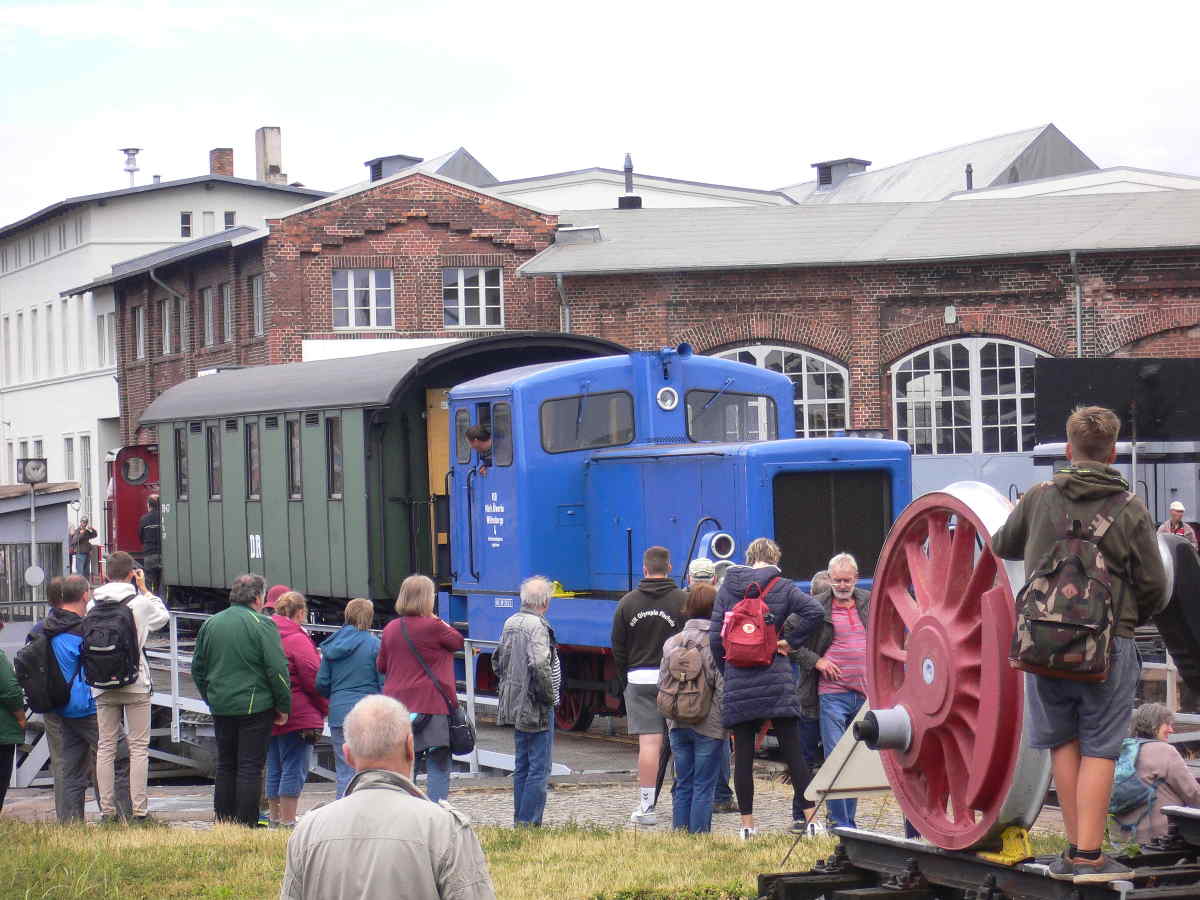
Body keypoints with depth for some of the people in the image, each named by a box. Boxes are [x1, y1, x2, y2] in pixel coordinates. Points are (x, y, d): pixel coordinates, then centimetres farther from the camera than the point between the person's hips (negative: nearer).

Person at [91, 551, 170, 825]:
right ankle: (139, 810, -2)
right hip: (135, 684, -3)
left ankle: (107, 810, 6)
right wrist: (145, 589, 14)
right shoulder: (140, 603, -7)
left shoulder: (94, 605, 1)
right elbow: (164, 617, 11)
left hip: (102, 687, 3)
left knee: (106, 746, 8)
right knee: (138, 746, 2)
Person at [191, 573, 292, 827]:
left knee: (225, 766, 13)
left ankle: (223, 823, 15)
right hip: (255, 707, -5)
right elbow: (277, 669, -13)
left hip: (221, 708, 5)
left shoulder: (210, 624, 8)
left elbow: (198, 669, 14)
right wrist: (283, 707, -4)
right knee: (250, 767, -2)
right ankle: (247, 825, -3)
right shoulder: (262, 625, -9)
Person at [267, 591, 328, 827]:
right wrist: (324, 708, 1)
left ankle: (275, 819, 20)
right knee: (295, 769, -4)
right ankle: (287, 822, -6)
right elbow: (314, 680, -13)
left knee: (274, 769, 14)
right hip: (297, 715, -8)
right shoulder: (298, 640, -12)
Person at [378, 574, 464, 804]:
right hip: (432, 705, -5)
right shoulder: (433, 627, -11)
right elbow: (458, 642, 5)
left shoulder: (391, 628, 6)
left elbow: (381, 666, 14)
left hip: (398, 705, 5)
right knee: (438, 766, 0)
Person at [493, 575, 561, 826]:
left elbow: (498, 661, 17)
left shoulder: (510, 623, 9)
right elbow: (539, 666, -25)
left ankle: (520, 820, 19)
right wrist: (549, 697, -14)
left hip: (515, 706, 9)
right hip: (537, 709, -9)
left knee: (522, 766, 16)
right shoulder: (538, 626, -17)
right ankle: (529, 821, -7)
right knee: (539, 768, -5)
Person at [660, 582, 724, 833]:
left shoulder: (672, 642, 6)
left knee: (682, 785, 12)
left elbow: (662, 683, 10)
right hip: (709, 725, -5)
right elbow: (723, 685, -14)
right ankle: (699, 835, 0)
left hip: (678, 725, 5)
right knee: (704, 786, 1)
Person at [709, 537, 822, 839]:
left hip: (738, 685, 1)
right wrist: (792, 642, -3)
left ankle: (747, 825, 5)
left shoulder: (727, 588, 6)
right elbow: (813, 610, -16)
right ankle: (808, 817, 1)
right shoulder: (782, 587, 0)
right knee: (793, 750, 3)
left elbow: (716, 636, 3)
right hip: (777, 683, -1)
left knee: (743, 755, 5)